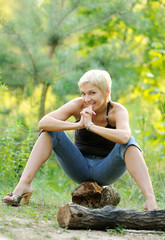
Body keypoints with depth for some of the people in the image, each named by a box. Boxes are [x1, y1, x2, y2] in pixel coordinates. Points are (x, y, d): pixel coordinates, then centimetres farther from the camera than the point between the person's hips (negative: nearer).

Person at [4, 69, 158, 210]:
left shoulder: (118, 111, -17)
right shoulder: (78, 105, -12)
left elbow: (124, 136, -41)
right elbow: (43, 123, -25)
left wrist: (90, 125, -34)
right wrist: (78, 125, -34)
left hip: (105, 171, -2)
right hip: (80, 168, 2)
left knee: (129, 143, -30)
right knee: (50, 131, -17)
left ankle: (150, 199, -41)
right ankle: (24, 184, -24)